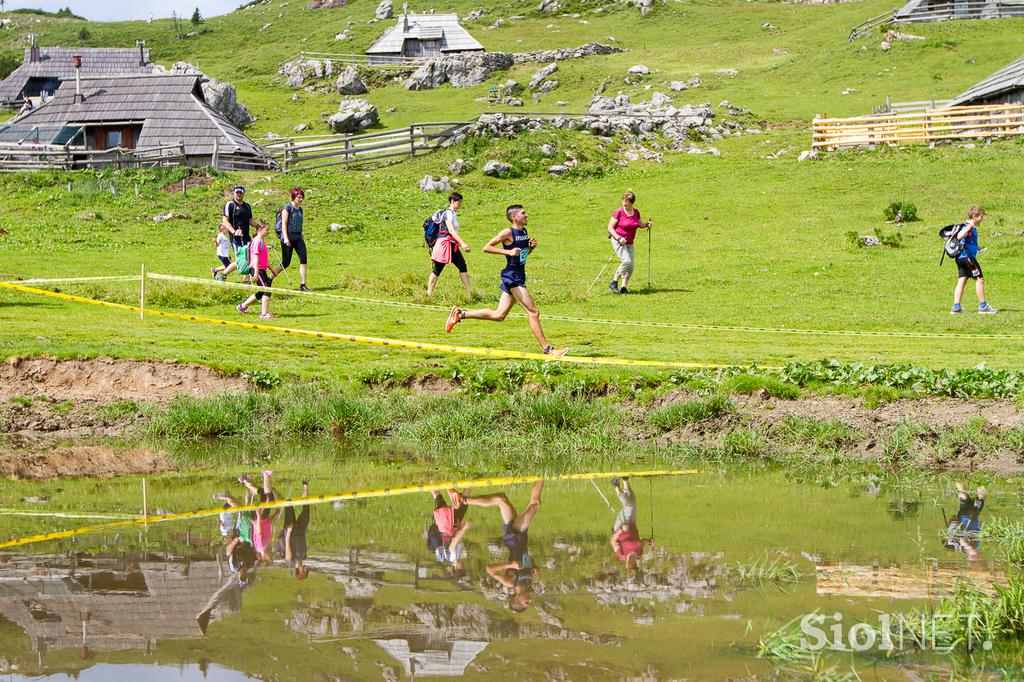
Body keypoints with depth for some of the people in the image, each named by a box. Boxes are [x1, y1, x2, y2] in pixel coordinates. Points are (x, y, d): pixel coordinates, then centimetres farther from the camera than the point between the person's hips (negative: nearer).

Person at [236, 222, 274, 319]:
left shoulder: (262, 241, 18)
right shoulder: (257, 241, -13)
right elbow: (255, 257, -19)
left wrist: (272, 270, 28)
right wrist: (256, 272, -24)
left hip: (262, 270, 10)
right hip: (258, 270, -10)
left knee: (261, 293, 15)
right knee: (267, 290, -12)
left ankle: (242, 306, 26)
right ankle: (264, 313, -12)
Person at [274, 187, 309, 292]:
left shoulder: (300, 209, 14)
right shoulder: (288, 208, -7)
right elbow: (284, 224, -12)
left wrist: (301, 237, 23)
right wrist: (286, 238, -20)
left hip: (298, 237, 7)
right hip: (288, 238, -7)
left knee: (303, 259, -10)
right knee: (286, 263, -2)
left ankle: (302, 285, -12)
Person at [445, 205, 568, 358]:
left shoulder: (524, 232, 13)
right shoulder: (508, 233, -11)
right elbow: (486, 248, -11)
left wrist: (532, 246, 6)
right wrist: (508, 252, -20)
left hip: (520, 276, 9)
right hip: (511, 275, -9)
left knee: (499, 315, 12)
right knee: (533, 312, -9)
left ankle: (460, 314, 20)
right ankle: (547, 349, -6)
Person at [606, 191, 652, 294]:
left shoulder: (636, 212, 4)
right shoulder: (618, 212, -11)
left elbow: (639, 224, 22)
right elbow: (610, 227, -10)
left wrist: (646, 224, 0)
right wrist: (619, 238, -22)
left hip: (629, 243, 6)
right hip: (617, 240, -6)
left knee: (631, 266, -3)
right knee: (627, 261, -23)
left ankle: (623, 287, 3)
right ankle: (614, 282, -14)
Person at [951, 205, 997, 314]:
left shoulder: (970, 226, 17)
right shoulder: (968, 226, -14)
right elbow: (959, 236, -31)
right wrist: (969, 226, -36)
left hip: (961, 258, 10)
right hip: (968, 256, -10)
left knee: (961, 281, 6)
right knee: (979, 279, -3)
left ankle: (956, 307, 1)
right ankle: (983, 306, 1)